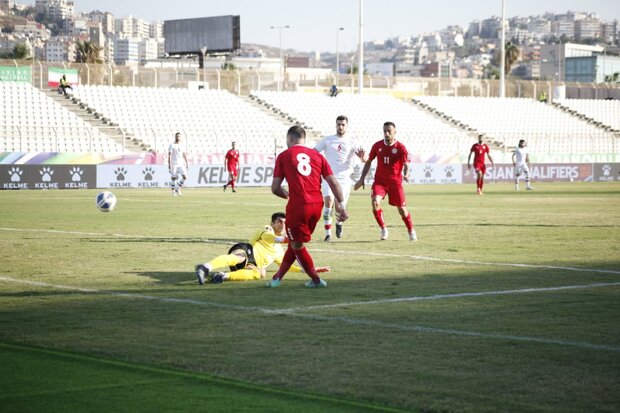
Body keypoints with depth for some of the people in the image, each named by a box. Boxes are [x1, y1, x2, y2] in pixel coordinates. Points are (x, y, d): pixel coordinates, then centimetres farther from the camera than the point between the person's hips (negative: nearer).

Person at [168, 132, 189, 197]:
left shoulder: (182, 145, 13)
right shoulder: (171, 145, 0)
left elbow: (184, 155, 16)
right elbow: (169, 155, -5)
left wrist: (187, 164, 10)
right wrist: (169, 164, -12)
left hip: (181, 164, 4)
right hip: (174, 164, -4)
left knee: (185, 177, -10)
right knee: (173, 178, -3)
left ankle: (178, 189, 7)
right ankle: (173, 191, 10)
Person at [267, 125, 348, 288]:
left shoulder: (283, 156, 5)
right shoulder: (317, 155, 14)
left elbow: (275, 188, 4)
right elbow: (333, 183, 7)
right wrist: (342, 206, 10)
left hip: (298, 205, -5)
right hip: (317, 204, 5)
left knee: (297, 244, 12)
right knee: (295, 242, 20)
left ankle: (315, 279, 13)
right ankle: (278, 277, 28)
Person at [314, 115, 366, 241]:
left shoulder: (351, 142, 5)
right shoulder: (327, 140, 6)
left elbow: (364, 159, -4)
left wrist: (362, 155, -26)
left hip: (344, 179, 0)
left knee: (339, 209, -3)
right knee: (328, 201, -23)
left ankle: (339, 223, 34)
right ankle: (328, 233, -15)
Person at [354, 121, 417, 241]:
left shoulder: (400, 147, -7)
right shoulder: (377, 146, 1)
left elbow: (406, 165, -9)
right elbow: (368, 162, 12)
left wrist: (406, 175, -31)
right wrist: (362, 179, 9)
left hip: (395, 182, -2)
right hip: (379, 181, 2)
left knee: (402, 209, 0)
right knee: (375, 202, -23)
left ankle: (411, 231, 25)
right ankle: (383, 229, -5)